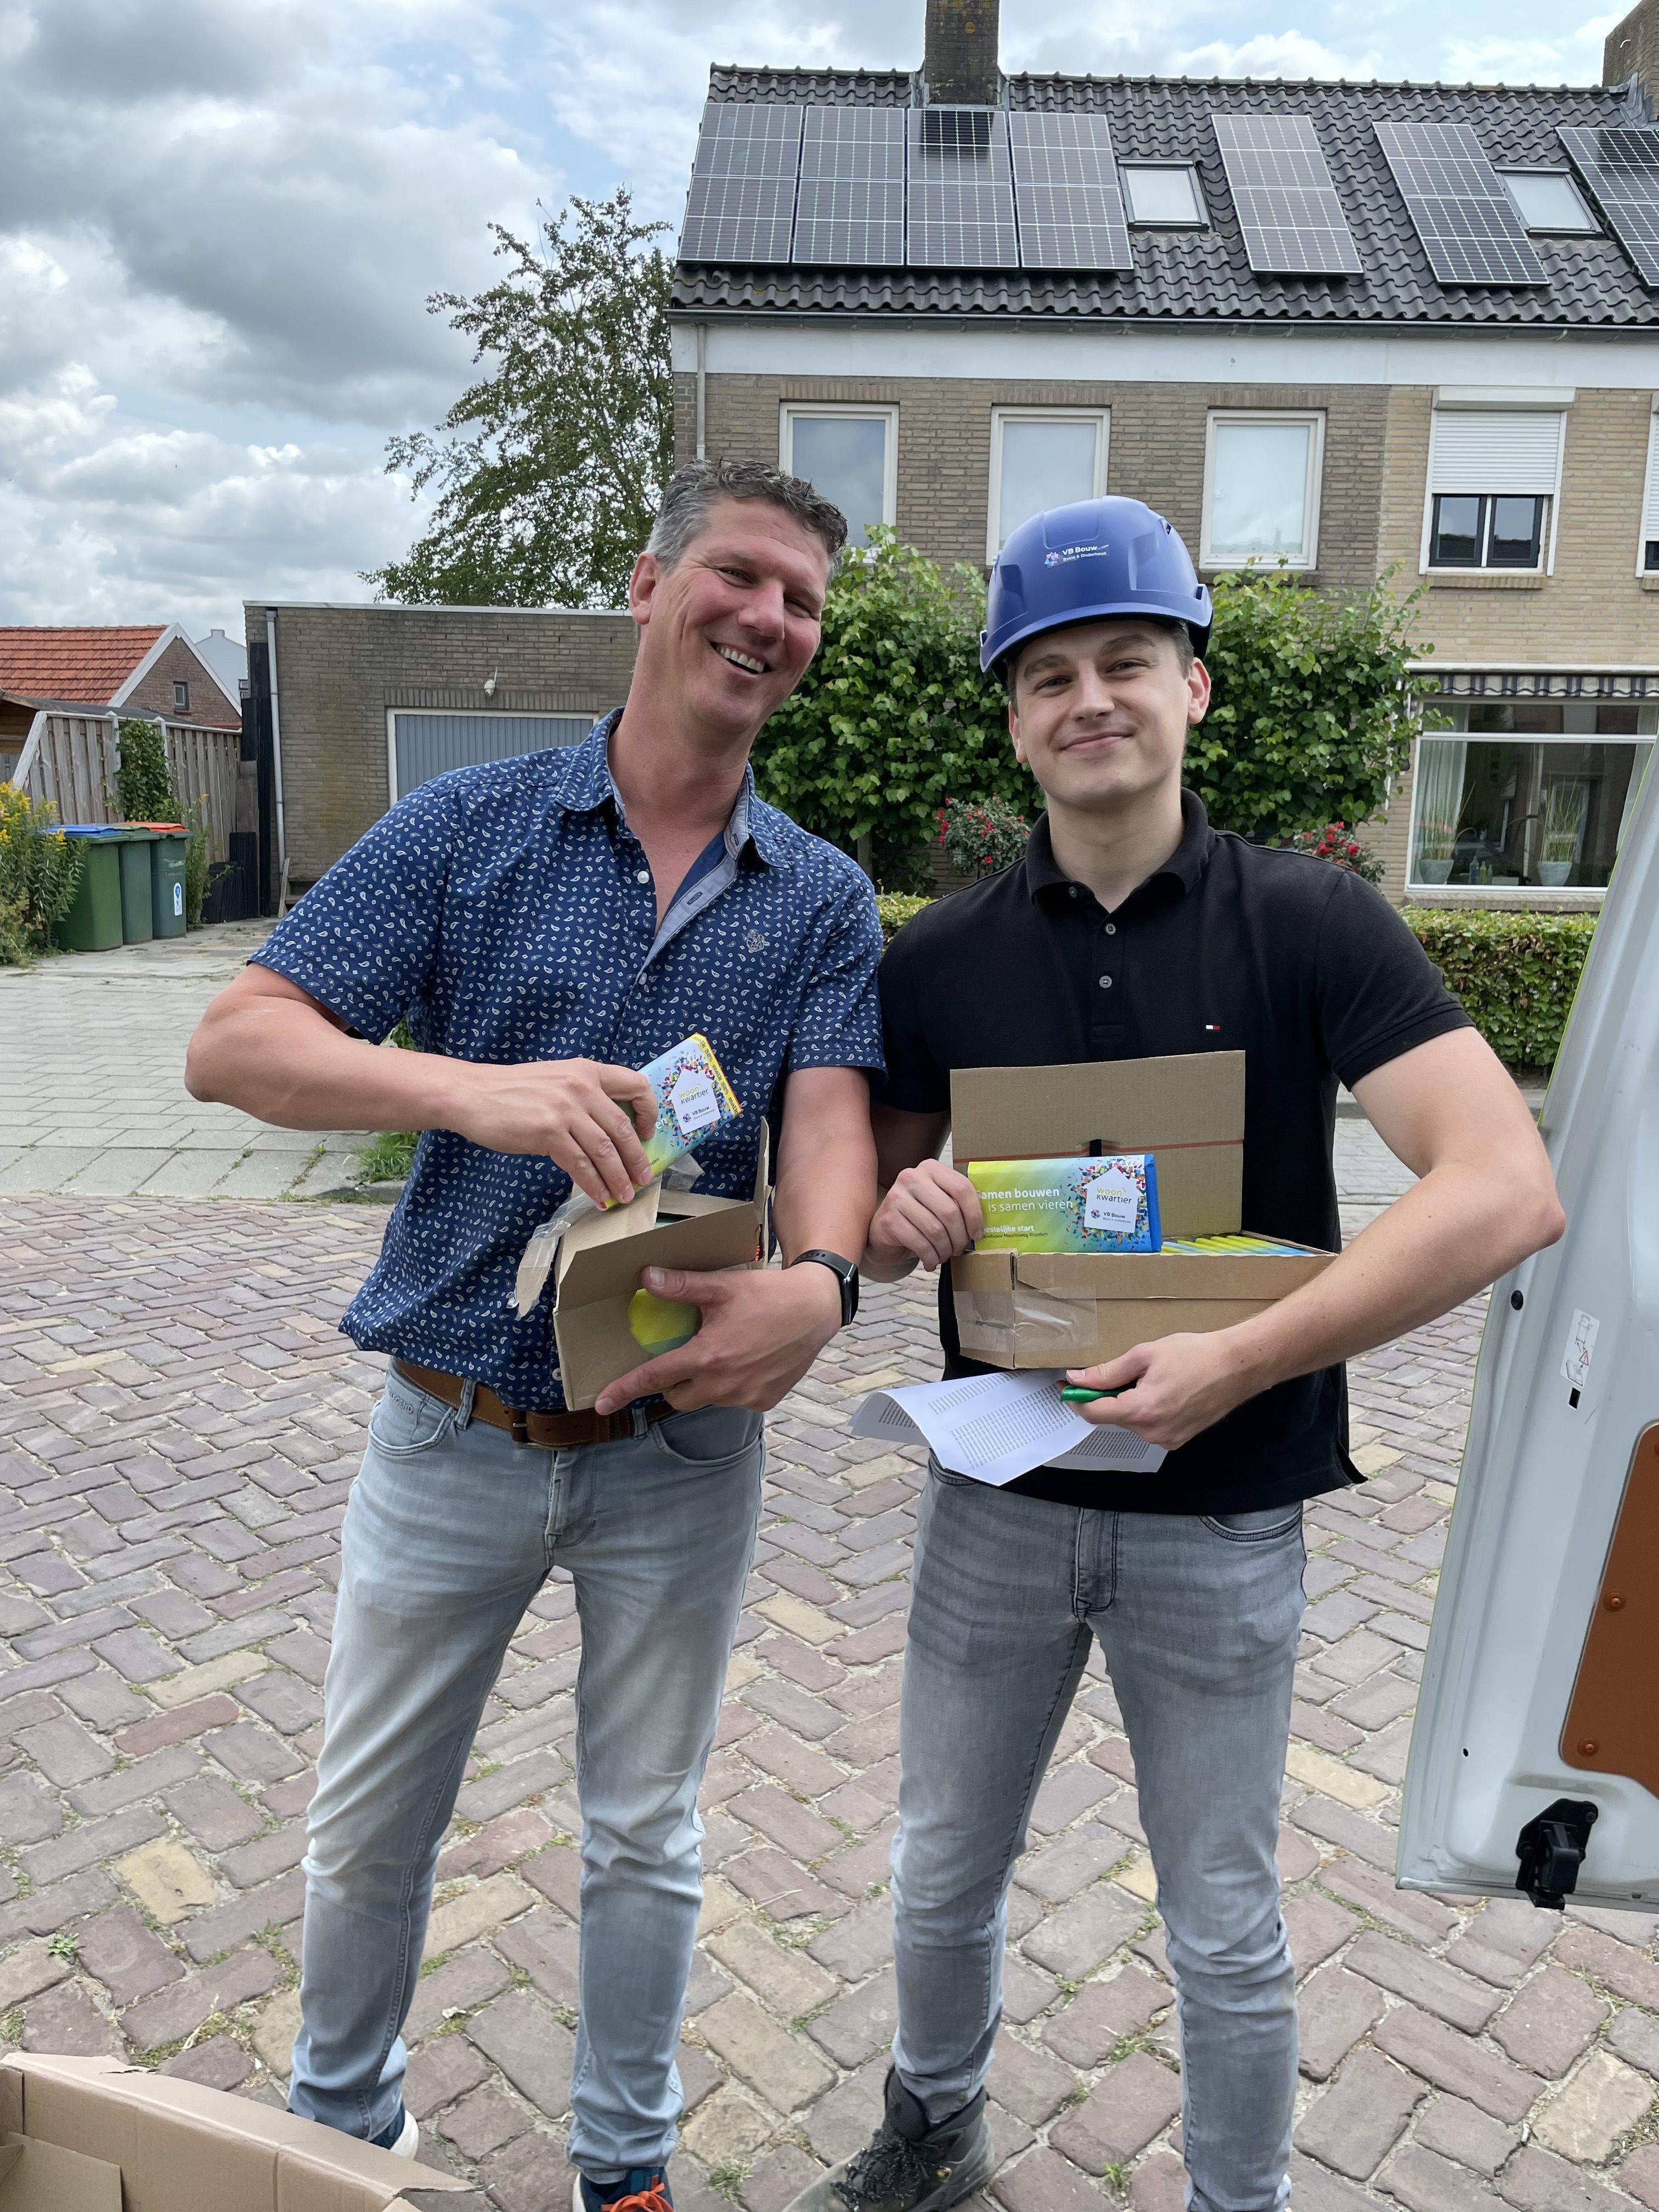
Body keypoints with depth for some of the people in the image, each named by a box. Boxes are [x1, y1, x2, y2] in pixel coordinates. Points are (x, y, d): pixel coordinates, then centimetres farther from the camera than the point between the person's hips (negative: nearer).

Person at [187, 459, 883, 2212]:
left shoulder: (821, 900, 1)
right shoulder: (467, 830, -5)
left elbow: (830, 1113, -12)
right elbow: (232, 1044, -12)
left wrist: (818, 1281, -34)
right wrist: (477, 1089, -30)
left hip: (679, 1441, 1)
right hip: (454, 1426, 0)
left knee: (645, 1833, 18)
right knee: (368, 1825, 18)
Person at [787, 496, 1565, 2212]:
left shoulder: (1308, 923, -11)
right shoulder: (941, 956, -2)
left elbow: (1507, 1189, -21)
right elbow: (864, 1206, 8)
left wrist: (1241, 1361, -28)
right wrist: (896, 1219, -16)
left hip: (1220, 1520, -2)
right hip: (994, 1500, 3)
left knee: (1223, 1930, 16)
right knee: (942, 1879, 21)